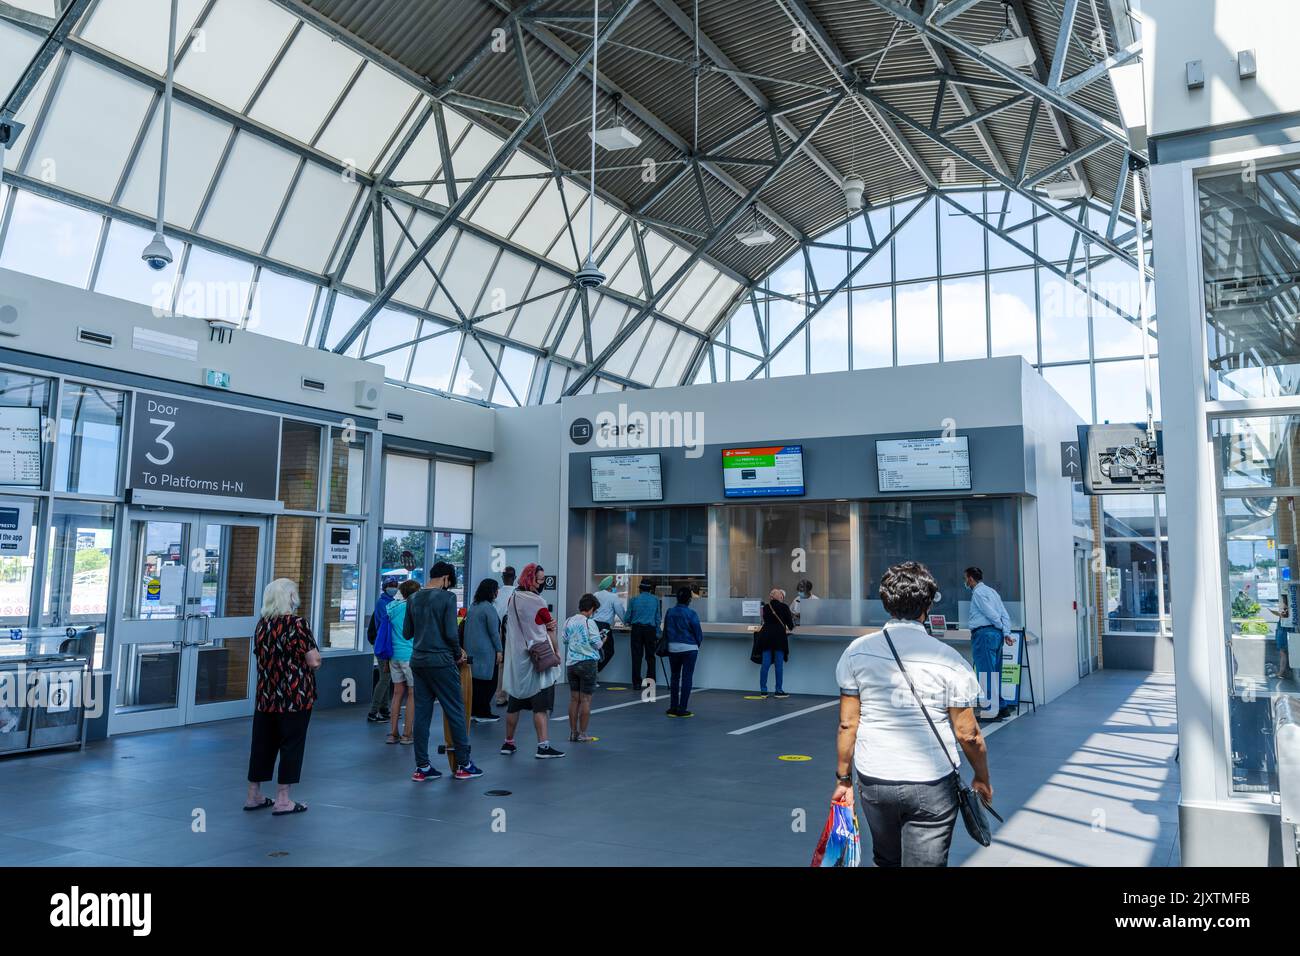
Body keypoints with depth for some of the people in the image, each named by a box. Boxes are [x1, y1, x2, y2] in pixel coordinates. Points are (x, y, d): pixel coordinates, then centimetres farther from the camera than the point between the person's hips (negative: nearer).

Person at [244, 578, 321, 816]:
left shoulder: (261, 624, 5)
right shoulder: (297, 624, -15)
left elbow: (260, 656, 17)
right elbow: (314, 661, -16)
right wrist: (315, 656, 5)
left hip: (266, 695, 6)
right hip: (295, 696, -6)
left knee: (262, 743, 15)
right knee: (291, 745, 3)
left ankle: (254, 795, 24)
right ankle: (282, 800, 7)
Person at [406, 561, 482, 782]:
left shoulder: (413, 599, 8)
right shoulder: (447, 597, -9)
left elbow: (407, 632, 13)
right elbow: (451, 633, -13)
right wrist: (458, 654, 2)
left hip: (418, 662, 6)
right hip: (441, 662, -6)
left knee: (422, 713, 9)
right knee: (456, 712, 4)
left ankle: (422, 767, 11)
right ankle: (463, 765, 10)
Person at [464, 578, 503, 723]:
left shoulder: (473, 606, 11)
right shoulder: (489, 608, -15)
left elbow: (467, 628, 16)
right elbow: (494, 632, -16)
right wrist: (499, 650, -9)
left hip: (471, 649, 8)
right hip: (486, 650, -8)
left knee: (475, 681, 13)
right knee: (488, 682, 0)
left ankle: (473, 711, 18)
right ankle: (483, 713, 3)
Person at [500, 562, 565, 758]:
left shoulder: (512, 599, 6)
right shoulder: (537, 602, -14)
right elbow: (550, 631, -5)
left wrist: (547, 623, -4)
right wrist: (556, 651, 9)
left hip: (515, 659, 7)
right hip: (538, 659, -7)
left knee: (514, 703, 15)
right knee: (541, 705, -4)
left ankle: (508, 742, 24)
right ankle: (543, 746, -5)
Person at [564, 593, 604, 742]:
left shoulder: (568, 622, 4)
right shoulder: (589, 623, -12)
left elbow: (566, 641, 12)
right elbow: (597, 644, -10)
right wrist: (604, 639, 10)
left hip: (571, 663, 5)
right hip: (587, 663, -5)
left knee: (574, 698, 12)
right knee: (586, 699, 2)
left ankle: (573, 733, 16)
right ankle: (582, 734, 6)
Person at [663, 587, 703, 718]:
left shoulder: (669, 612, 0)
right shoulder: (691, 614, -13)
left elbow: (665, 631, 8)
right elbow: (698, 633, -7)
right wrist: (697, 643, 14)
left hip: (673, 648, 4)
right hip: (689, 648, -4)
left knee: (674, 677, 15)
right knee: (686, 678, 2)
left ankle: (673, 707, 16)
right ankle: (682, 709, 3)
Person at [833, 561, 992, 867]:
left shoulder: (857, 651, -5)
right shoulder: (948, 659, -11)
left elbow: (847, 724, -2)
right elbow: (968, 733, -5)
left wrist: (843, 778, 9)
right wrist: (982, 779, 11)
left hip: (873, 781, 3)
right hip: (931, 785, -2)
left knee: (886, 860, 22)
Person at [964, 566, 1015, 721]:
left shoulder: (977, 593, -7)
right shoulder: (992, 591, 21)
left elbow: (991, 614, -14)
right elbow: (1005, 615, 13)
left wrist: (1001, 628, 2)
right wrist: (1006, 633, 5)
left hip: (983, 634, -9)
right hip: (997, 634, 9)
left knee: (985, 672, -7)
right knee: (995, 672, 14)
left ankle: (990, 710, -8)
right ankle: (1000, 707, 17)